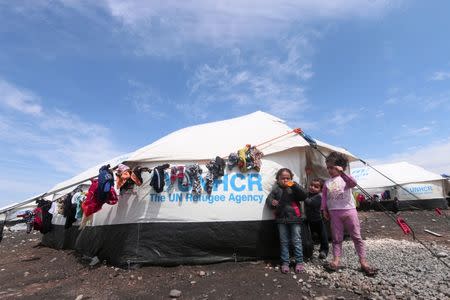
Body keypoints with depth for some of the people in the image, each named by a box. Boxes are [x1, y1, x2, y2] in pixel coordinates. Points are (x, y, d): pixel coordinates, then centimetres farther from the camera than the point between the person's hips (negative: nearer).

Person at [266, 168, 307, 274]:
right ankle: (285, 263, 22)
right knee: (284, 242, 11)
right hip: (281, 219, 1)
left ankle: (299, 262, 21)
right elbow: (269, 198, -1)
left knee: (296, 241, 5)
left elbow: (303, 197, -10)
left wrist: (294, 186, -20)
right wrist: (272, 202, -25)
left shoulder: (294, 187, 2)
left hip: (294, 218, -1)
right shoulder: (276, 189, 5)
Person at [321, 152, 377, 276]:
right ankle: (336, 260, 16)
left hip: (349, 210, -3)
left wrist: (342, 173, -36)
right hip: (334, 212, 4)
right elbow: (324, 197, 12)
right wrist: (324, 210, 7)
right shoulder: (327, 182, 9)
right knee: (336, 238, 9)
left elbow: (353, 183, -26)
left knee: (357, 237, 5)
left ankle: (363, 262, 15)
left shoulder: (345, 178, -3)